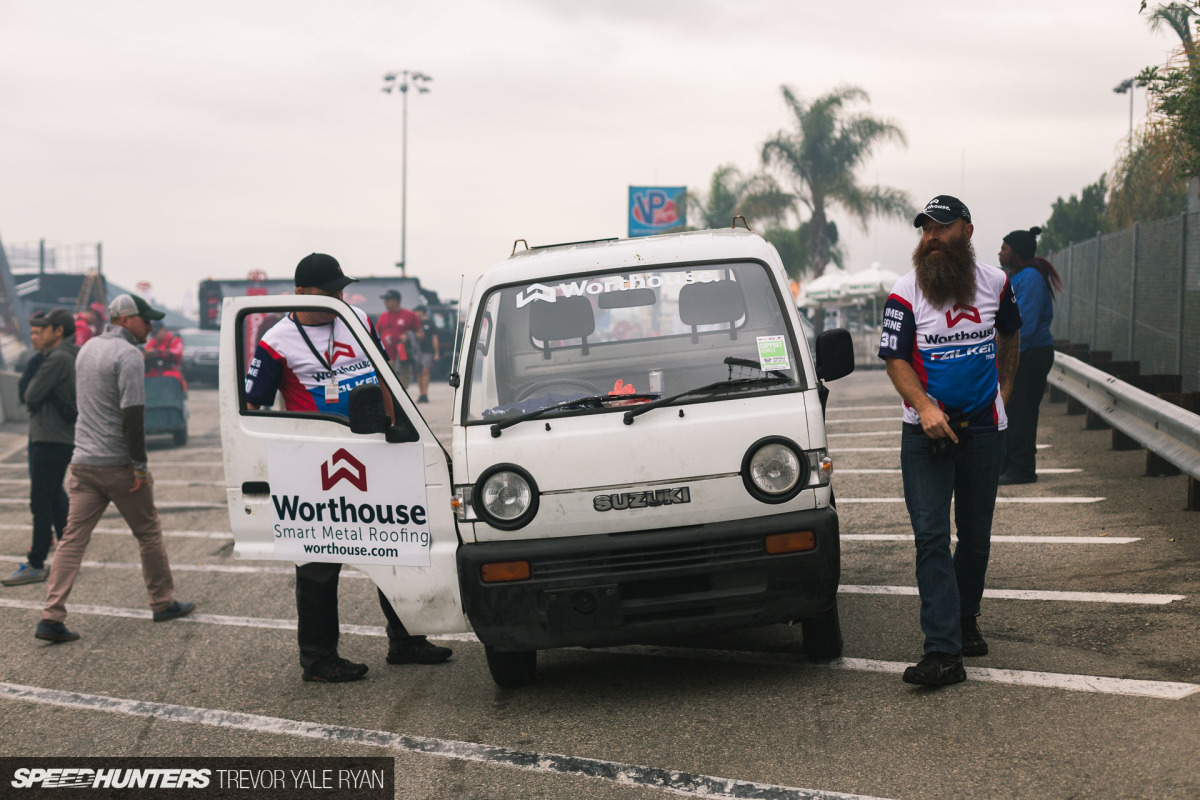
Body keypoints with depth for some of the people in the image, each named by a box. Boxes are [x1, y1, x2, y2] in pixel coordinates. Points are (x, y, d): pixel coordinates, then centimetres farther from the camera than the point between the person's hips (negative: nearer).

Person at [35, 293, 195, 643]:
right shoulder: (127, 355, -13)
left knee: (73, 538, 1)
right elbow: (132, 414, -20)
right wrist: (140, 464, -16)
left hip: (83, 461, 7)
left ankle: (52, 617, -7)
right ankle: (163, 603, 21)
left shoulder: (87, 348, 14)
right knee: (148, 532, 10)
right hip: (118, 463, -7)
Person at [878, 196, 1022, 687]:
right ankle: (943, 652, -16)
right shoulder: (905, 293, -4)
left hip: (984, 428, 3)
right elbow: (895, 359, -7)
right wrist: (924, 406, -21)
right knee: (931, 536, -11)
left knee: (976, 534, 12)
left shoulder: (995, 284, 4)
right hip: (925, 430, -2)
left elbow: (1009, 334, 23)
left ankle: (966, 619, 34)